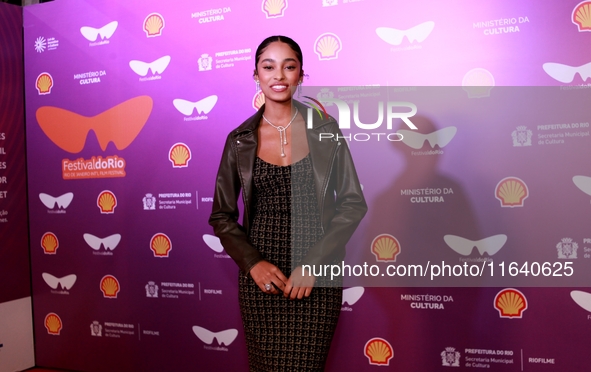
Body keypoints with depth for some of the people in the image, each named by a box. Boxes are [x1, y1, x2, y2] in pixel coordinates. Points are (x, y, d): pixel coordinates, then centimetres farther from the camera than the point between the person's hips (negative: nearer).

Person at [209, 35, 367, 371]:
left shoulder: (325, 130, 0)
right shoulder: (240, 140, 3)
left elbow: (353, 203, -1)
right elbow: (222, 215, 7)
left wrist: (313, 262, -11)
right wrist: (252, 262, -8)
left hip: (317, 277, -1)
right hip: (261, 274, 1)